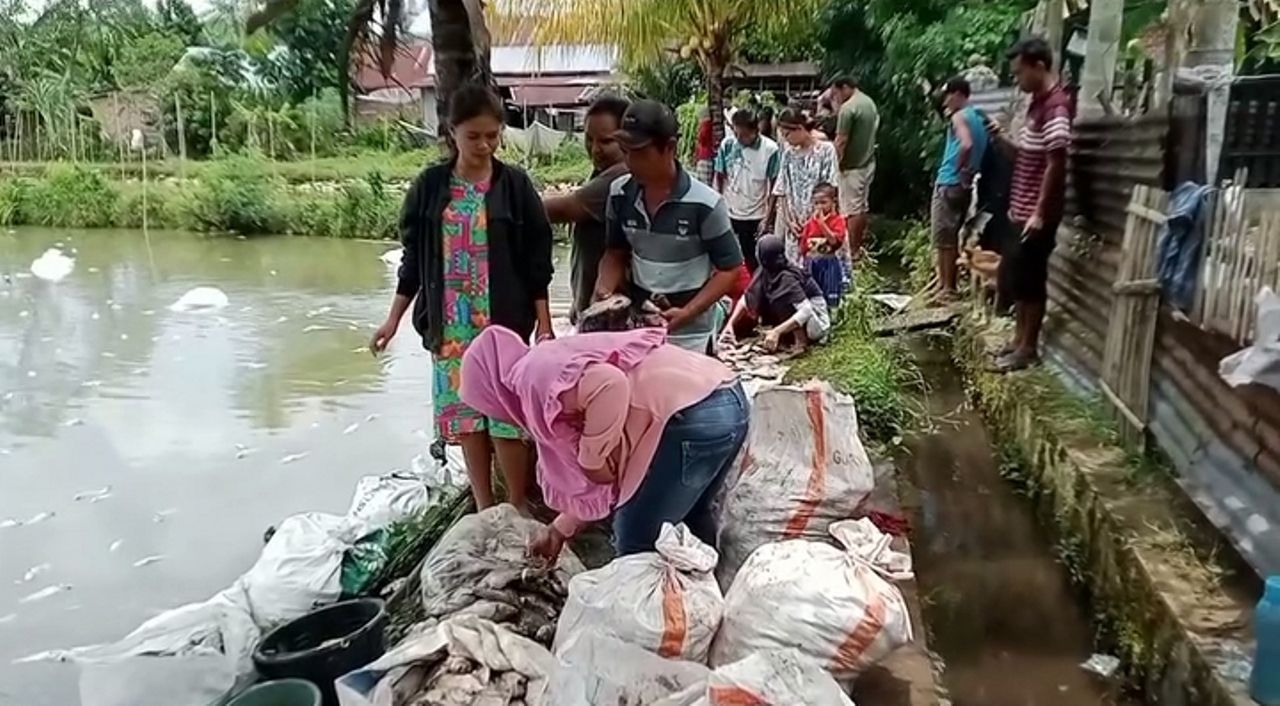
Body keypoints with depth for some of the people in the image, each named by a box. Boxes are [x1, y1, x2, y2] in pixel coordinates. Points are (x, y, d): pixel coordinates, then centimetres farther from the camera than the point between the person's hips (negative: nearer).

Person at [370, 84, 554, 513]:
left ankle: (519, 509, 16)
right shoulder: (430, 186, 3)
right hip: (451, 323, 3)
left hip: (504, 321, -2)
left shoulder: (515, 185, -2)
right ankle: (484, 508, 23)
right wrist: (393, 320, 6)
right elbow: (414, 259, 8)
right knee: (466, 413, 8)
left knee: (507, 413, -3)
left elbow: (536, 262, -1)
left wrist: (544, 323, -5)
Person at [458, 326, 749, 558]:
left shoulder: (534, 377, -3)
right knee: (691, 519, 30)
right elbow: (595, 482, 30)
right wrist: (560, 529, 39)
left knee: (638, 540, 9)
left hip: (694, 417, -10)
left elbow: (608, 385, -25)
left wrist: (592, 458, -10)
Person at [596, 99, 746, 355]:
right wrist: (605, 290, -11)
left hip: (689, 334, -4)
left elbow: (730, 268, -10)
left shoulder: (704, 204, -18)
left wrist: (687, 312, -22)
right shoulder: (620, 193, -5)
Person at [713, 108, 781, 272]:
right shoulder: (727, 144, -7)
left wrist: (768, 218, -10)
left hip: (755, 218, -3)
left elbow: (775, 186, -8)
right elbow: (719, 177, 4)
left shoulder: (770, 149, -13)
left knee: (754, 265, 6)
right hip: (728, 214, 3)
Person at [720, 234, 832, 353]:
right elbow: (746, 299, -1)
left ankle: (801, 341, -18)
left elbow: (806, 311, -38)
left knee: (778, 300, -31)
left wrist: (777, 331, -44)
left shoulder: (787, 278, -29)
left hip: (818, 322, -8)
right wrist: (730, 324, -14)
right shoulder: (764, 272, -8)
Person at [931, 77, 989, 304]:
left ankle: (946, 289, -1)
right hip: (964, 185, 9)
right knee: (952, 238, 15)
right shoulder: (977, 117, 16)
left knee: (943, 239, -4)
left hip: (949, 184, -9)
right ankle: (948, 284, 21)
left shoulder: (959, 116, -11)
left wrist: (959, 169, -17)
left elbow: (966, 145, -29)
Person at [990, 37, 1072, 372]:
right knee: (1014, 278, 15)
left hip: (1036, 214, -10)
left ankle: (1029, 348, 10)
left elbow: (1055, 163, -20)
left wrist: (1039, 213, -21)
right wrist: (1003, 139, 6)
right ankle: (1019, 339, 26)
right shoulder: (1038, 102, 13)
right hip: (1022, 210, 10)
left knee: (1029, 281, -1)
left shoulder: (1055, 105, -17)